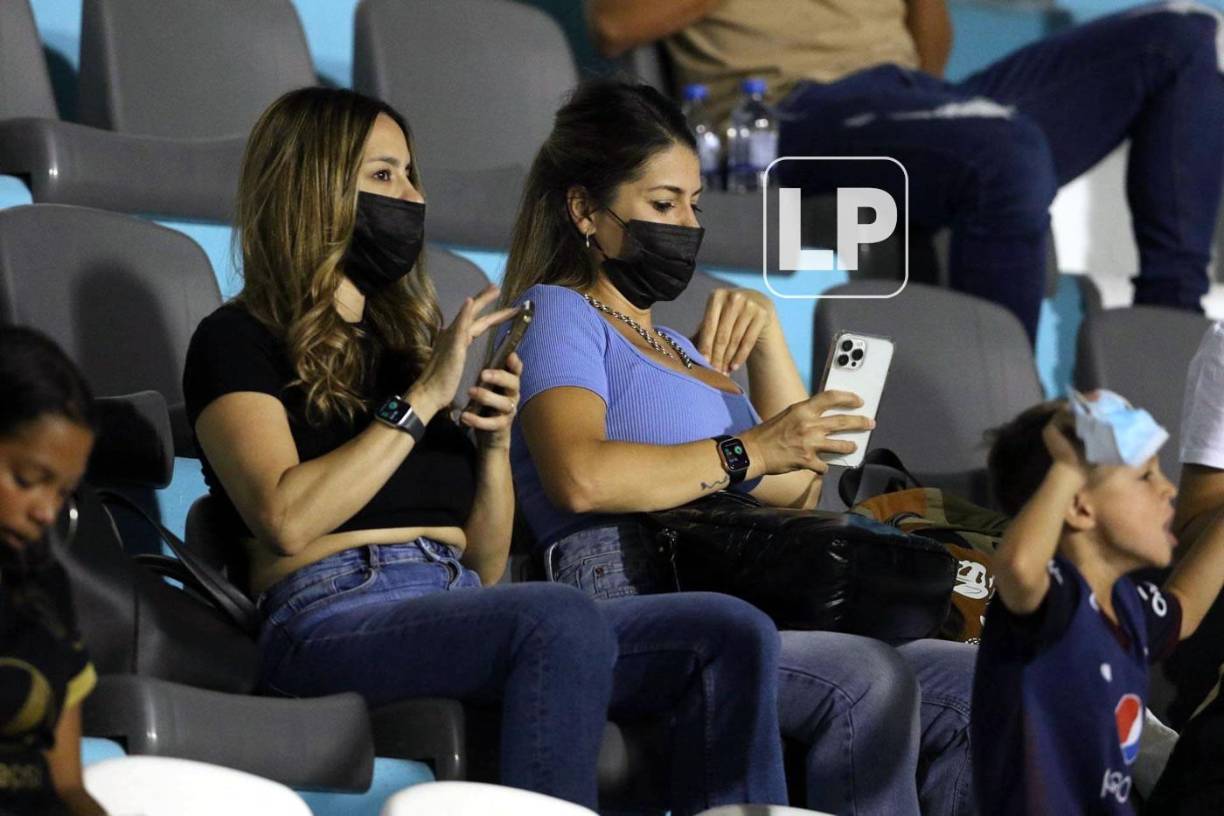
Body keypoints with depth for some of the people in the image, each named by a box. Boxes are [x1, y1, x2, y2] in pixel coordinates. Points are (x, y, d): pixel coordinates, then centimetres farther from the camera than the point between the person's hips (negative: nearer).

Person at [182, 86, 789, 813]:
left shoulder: (405, 338, 27)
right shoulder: (239, 341, 8)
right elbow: (286, 519, -12)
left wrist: (494, 440, 6)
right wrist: (421, 401, -8)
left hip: (458, 614, 7)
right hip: (337, 619, -7)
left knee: (733, 635, -16)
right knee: (565, 619, -37)